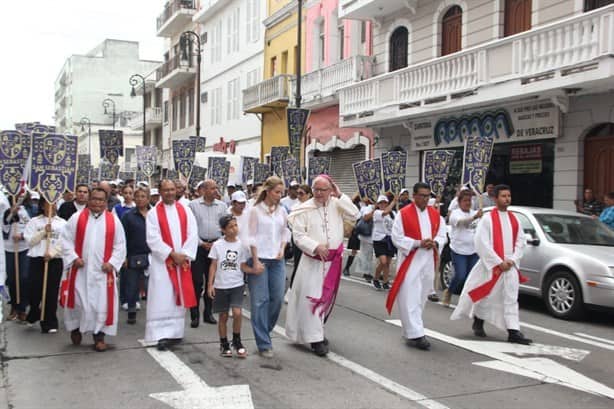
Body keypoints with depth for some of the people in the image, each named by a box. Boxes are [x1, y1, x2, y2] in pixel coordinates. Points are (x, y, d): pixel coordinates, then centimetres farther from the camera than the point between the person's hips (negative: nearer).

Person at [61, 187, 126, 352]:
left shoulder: (113, 220, 3)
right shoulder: (77, 218, 1)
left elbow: (120, 245, 4)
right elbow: (66, 240, 1)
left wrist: (112, 263, -8)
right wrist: (74, 258, -10)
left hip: (103, 271, 0)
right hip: (80, 269, 0)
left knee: (102, 303, 0)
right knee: (79, 300, 8)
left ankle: (99, 336, 12)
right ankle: (75, 328, 33)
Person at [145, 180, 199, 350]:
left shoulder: (185, 211, 7)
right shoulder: (153, 213, -2)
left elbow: (193, 234, 1)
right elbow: (153, 239, -10)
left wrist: (184, 255, -11)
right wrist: (172, 254, -16)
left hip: (182, 261, 3)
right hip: (162, 262, -3)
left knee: (179, 296, 8)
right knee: (162, 298, -6)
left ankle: (176, 332, 18)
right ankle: (163, 335, -4)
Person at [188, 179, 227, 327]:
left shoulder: (221, 205, 9)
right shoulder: (193, 205, 0)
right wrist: (201, 243, -8)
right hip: (199, 245, -3)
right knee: (197, 281, -4)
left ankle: (208, 313, 19)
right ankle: (195, 315, 3)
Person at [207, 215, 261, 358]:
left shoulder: (241, 245, 0)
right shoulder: (217, 245, -3)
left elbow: (243, 266, 3)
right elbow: (213, 266, 1)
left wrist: (254, 270, -15)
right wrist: (210, 285, -3)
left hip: (237, 285, 0)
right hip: (220, 286, 0)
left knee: (237, 313, -12)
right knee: (223, 316, 7)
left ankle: (237, 341, 9)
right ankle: (224, 344, 23)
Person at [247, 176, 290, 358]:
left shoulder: (282, 211, 9)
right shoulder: (255, 210, -3)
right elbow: (252, 237, -5)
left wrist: (282, 249, 1)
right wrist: (255, 261, -10)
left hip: (277, 260, 5)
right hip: (259, 259, -4)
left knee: (277, 298, 2)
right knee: (260, 301, -4)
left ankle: (263, 331, 24)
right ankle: (264, 344, 1)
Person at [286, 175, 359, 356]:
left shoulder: (337, 205, 0)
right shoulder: (304, 209, -8)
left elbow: (354, 215, -11)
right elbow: (298, 235, -10)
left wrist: (340, 196, -13)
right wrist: (315, 247, -23)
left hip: (333, 260, 4)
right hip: (312, 261, -3)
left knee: (327, 296, 15)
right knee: (312, 297, -6)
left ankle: (317, 330, 34)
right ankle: (315, 338, -1)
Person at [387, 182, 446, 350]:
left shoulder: (435, 214, 9)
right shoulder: (404, 214, -7)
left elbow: (442, 235, 11)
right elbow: (397, 237, -9)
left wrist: (435, 243, -11)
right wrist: (418, 243, -19)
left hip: (428, 261, 6)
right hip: (410, 261, -5)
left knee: (421, 297, 12)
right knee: (410, 298, -9)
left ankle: (410, 330, 25)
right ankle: (415, 334, -8)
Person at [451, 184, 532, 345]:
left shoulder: (514, 220, 9)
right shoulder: (487, 219, -8)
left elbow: (520, 241, 10)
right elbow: (482, 243, -13)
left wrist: (512, 260, -5)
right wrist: (499, 262, -15)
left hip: (510, 266, 4)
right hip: (491, 265, -4)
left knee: (511, 298, -1)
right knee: (485, 296, 8)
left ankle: (513, 332, -2)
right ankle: (477, 323, 31)